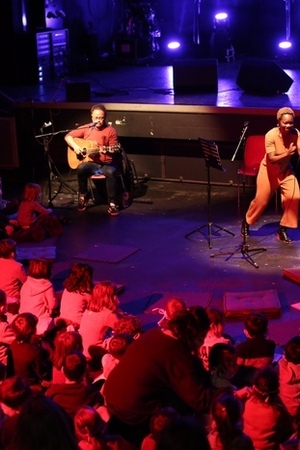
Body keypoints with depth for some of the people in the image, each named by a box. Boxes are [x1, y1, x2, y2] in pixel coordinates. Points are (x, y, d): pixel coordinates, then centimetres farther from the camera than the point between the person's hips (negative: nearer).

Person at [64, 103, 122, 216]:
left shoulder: (110, 130, -3)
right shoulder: (86, 128, 3)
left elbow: (115, 150, -3)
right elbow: (68, 136, 7)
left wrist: (107, 150, -24)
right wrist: (75, 146, -10)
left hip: (106, 163, -1)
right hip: (90, 162, 2)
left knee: (111, 172, -35)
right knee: (81, 168, -32)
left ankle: (112, 204, -22)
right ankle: (83, 196, -9)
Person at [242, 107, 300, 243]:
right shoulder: (271, 135, -27)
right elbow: (272, 159, -28)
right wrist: (287, 153, -43)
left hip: (286, 170, 3)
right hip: (269, 171, -3)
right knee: (261, 200, 4)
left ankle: (283, 229, 1)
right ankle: (246, 222, 34)